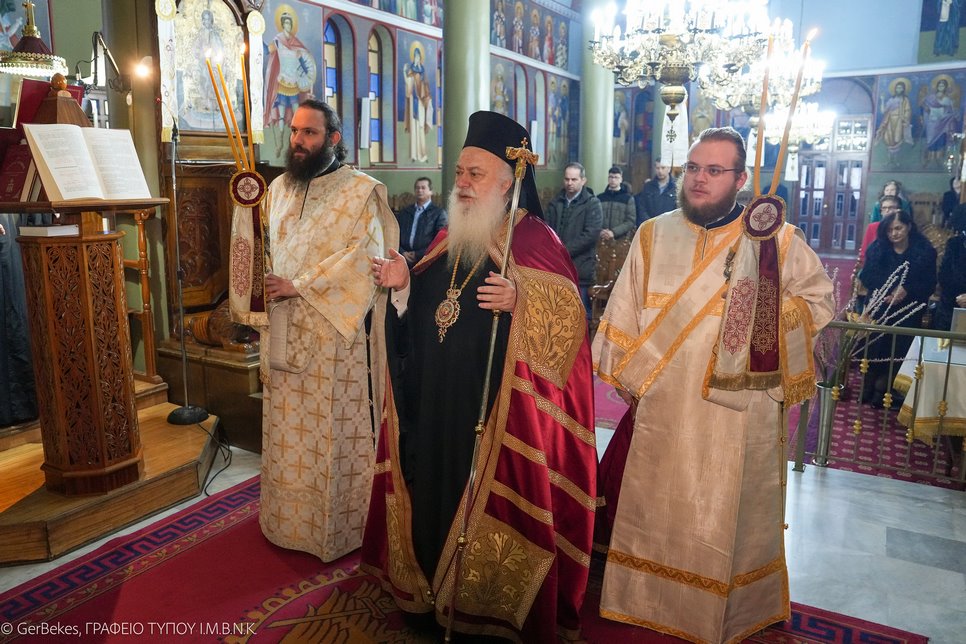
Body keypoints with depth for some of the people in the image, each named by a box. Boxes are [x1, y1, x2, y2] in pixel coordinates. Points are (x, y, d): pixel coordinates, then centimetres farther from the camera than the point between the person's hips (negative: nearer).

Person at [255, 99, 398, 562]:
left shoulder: (362, 191, -7)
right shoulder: (279, 188, 13)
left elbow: (363, 256, -17)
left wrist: (298, 286, -17)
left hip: (336, 331, -5)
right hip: (285, 329, 6)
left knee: (334, 429, 3)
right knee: (287, 428, 12)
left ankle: (340, 523, 19)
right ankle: (288, 516, 29)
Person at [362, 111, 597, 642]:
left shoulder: (534, 241, -8)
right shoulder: (448, 239, 12)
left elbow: (567, 318, -15)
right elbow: (422, 313, 17)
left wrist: (520, 301, -31)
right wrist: (404, 284, -1)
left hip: (498, 412, -6)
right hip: (437, 407, 7)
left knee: (489, 507, 4)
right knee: (434, 492, 15)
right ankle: (434, 590, 35)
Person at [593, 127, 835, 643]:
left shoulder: (777, 240, -2)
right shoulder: (653, 235, 3)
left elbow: (819, 298, 10)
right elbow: (624, 312, 5)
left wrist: (769, 313, -7)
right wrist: (624, 376, 3)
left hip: (738, 411, -1)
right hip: (662, 407, 2)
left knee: (728, 511, 11)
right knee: (656, 505, 13)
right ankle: (648, 601, 33)